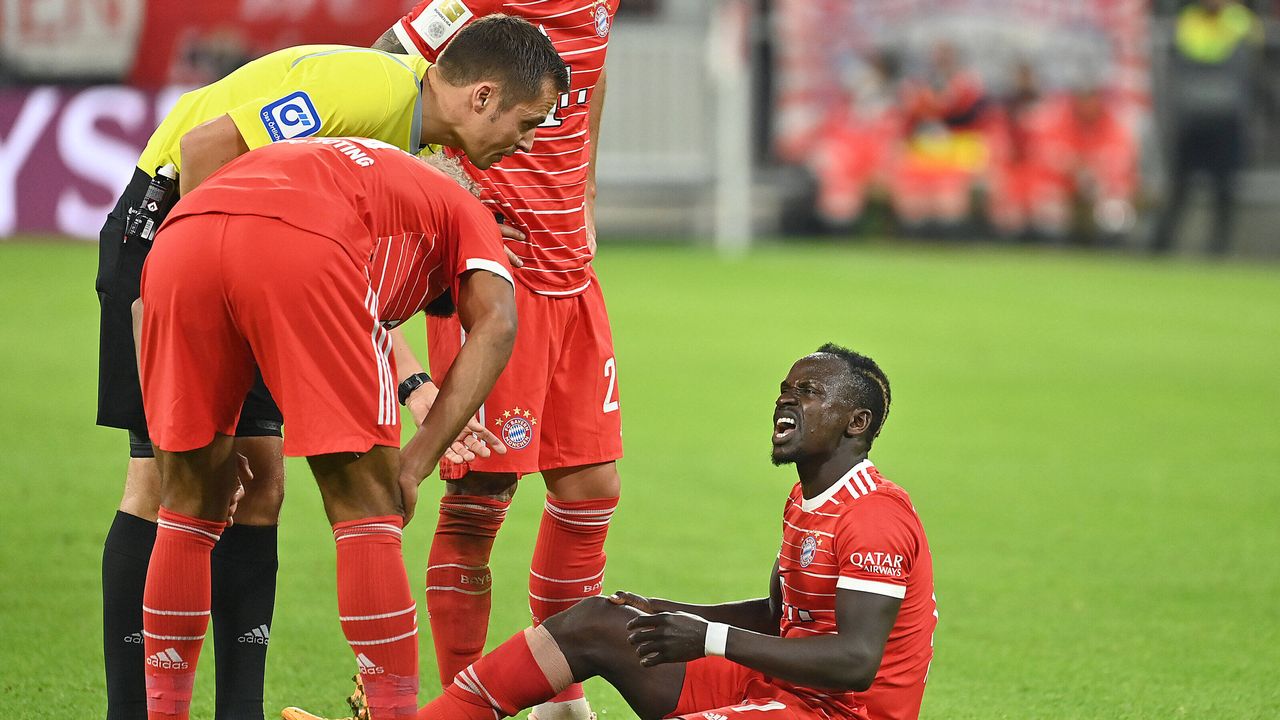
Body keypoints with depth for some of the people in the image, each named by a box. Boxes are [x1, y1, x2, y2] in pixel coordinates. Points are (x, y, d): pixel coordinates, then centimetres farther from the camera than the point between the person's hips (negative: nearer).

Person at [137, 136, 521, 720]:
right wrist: (418, 458, 7)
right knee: (365, 512, 8)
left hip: (178, 239, 5)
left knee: (190, 508, 19)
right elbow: (495, 325, 12)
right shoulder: (463, 210, 33)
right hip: (302, 252, -5)